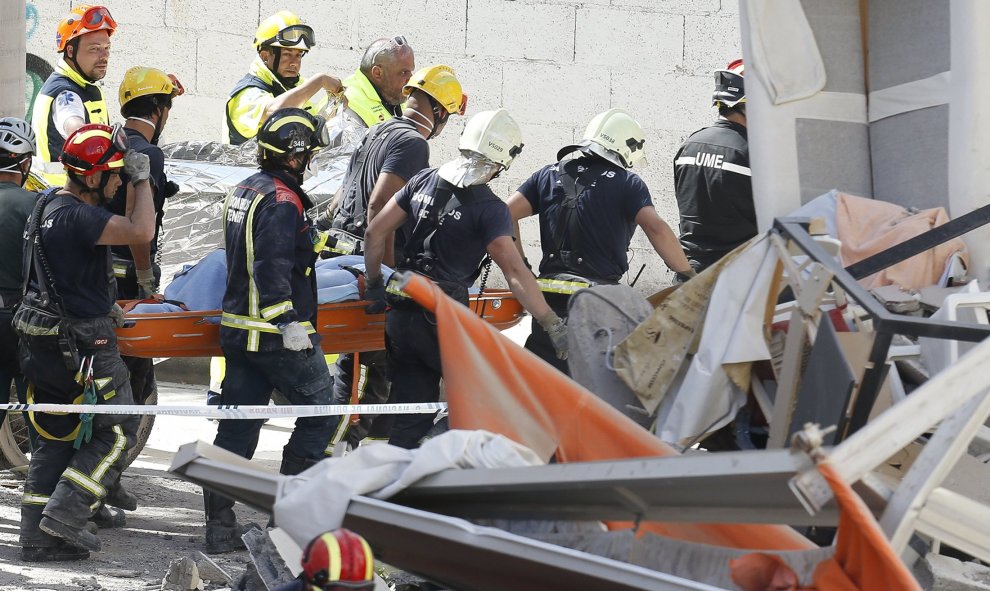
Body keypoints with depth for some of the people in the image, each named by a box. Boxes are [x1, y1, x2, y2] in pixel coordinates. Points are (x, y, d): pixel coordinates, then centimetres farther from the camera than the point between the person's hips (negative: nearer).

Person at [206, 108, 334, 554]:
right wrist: (290, 323, -25)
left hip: (240, 330, 9)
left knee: (236, 428, 8)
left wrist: (336, 244, 42)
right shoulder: (281, 201, -17)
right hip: (278, 334, -9)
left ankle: (220, 526, 8)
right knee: (318, 410, 7)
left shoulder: (244, 191, 14)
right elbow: (272, 269, -25)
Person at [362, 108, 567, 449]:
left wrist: (375, 287, 18)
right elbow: (515, 273, -18)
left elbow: (375, 233, 8)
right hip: (443, 324, -6)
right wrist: (553, 326, -17)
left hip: (399, 316, 6)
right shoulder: (489, 208, -12)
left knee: (410, 421, 11)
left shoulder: (424, 181, 5)